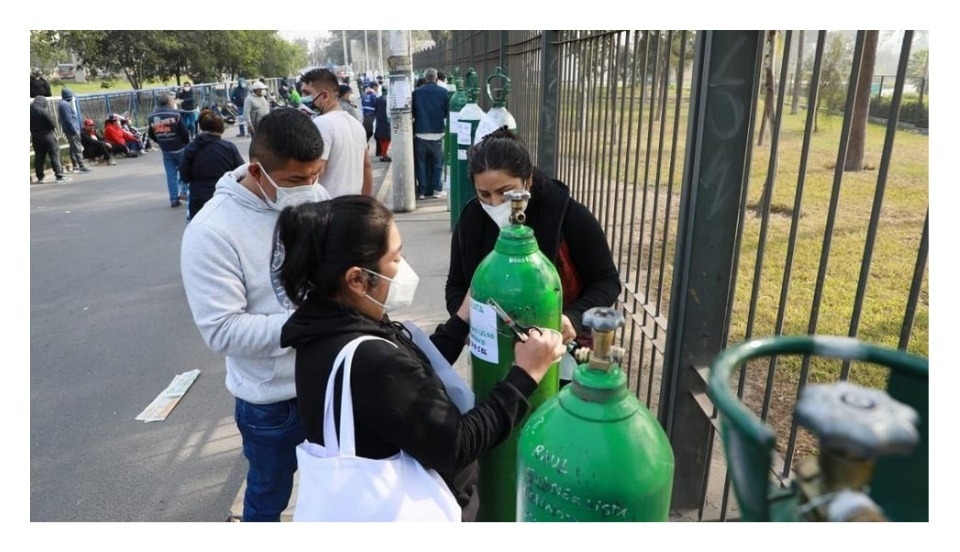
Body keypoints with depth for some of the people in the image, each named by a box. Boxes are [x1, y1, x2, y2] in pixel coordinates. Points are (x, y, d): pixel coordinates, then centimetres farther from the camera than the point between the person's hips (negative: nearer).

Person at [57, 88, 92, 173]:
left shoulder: (62, 103, 16)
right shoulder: (66, 104, -16)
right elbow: (68, 119, -22)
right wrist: (74, 130, -21)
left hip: (68, 130, 11)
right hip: (72, 130, -11)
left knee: (73, 148, 15)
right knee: (78, 148, -10)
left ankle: (75, 165, 21)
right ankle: (82, 166, -12)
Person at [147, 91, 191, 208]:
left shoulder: (151, 117, 2)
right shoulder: (176, 114, -14)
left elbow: (151, 134, 7)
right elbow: (184, 132, -15)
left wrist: (162, 142, 18)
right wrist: (187, 143, 3)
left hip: (165, 150, 4)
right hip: (179, 148, -4)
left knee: (171, 174, 8)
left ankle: (174, 198, 9)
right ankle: (184, 191, 6)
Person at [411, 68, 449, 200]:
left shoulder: (416, 92, -3)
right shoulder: (443, 92, -5)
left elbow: (412, 112, 3)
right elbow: (448, 111, 1)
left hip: (420, 133, 1)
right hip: (438, 132, -1)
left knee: (421, 163, 8)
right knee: (437, 163, 10)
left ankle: (422, 191, 9)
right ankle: (437, 189, 8)